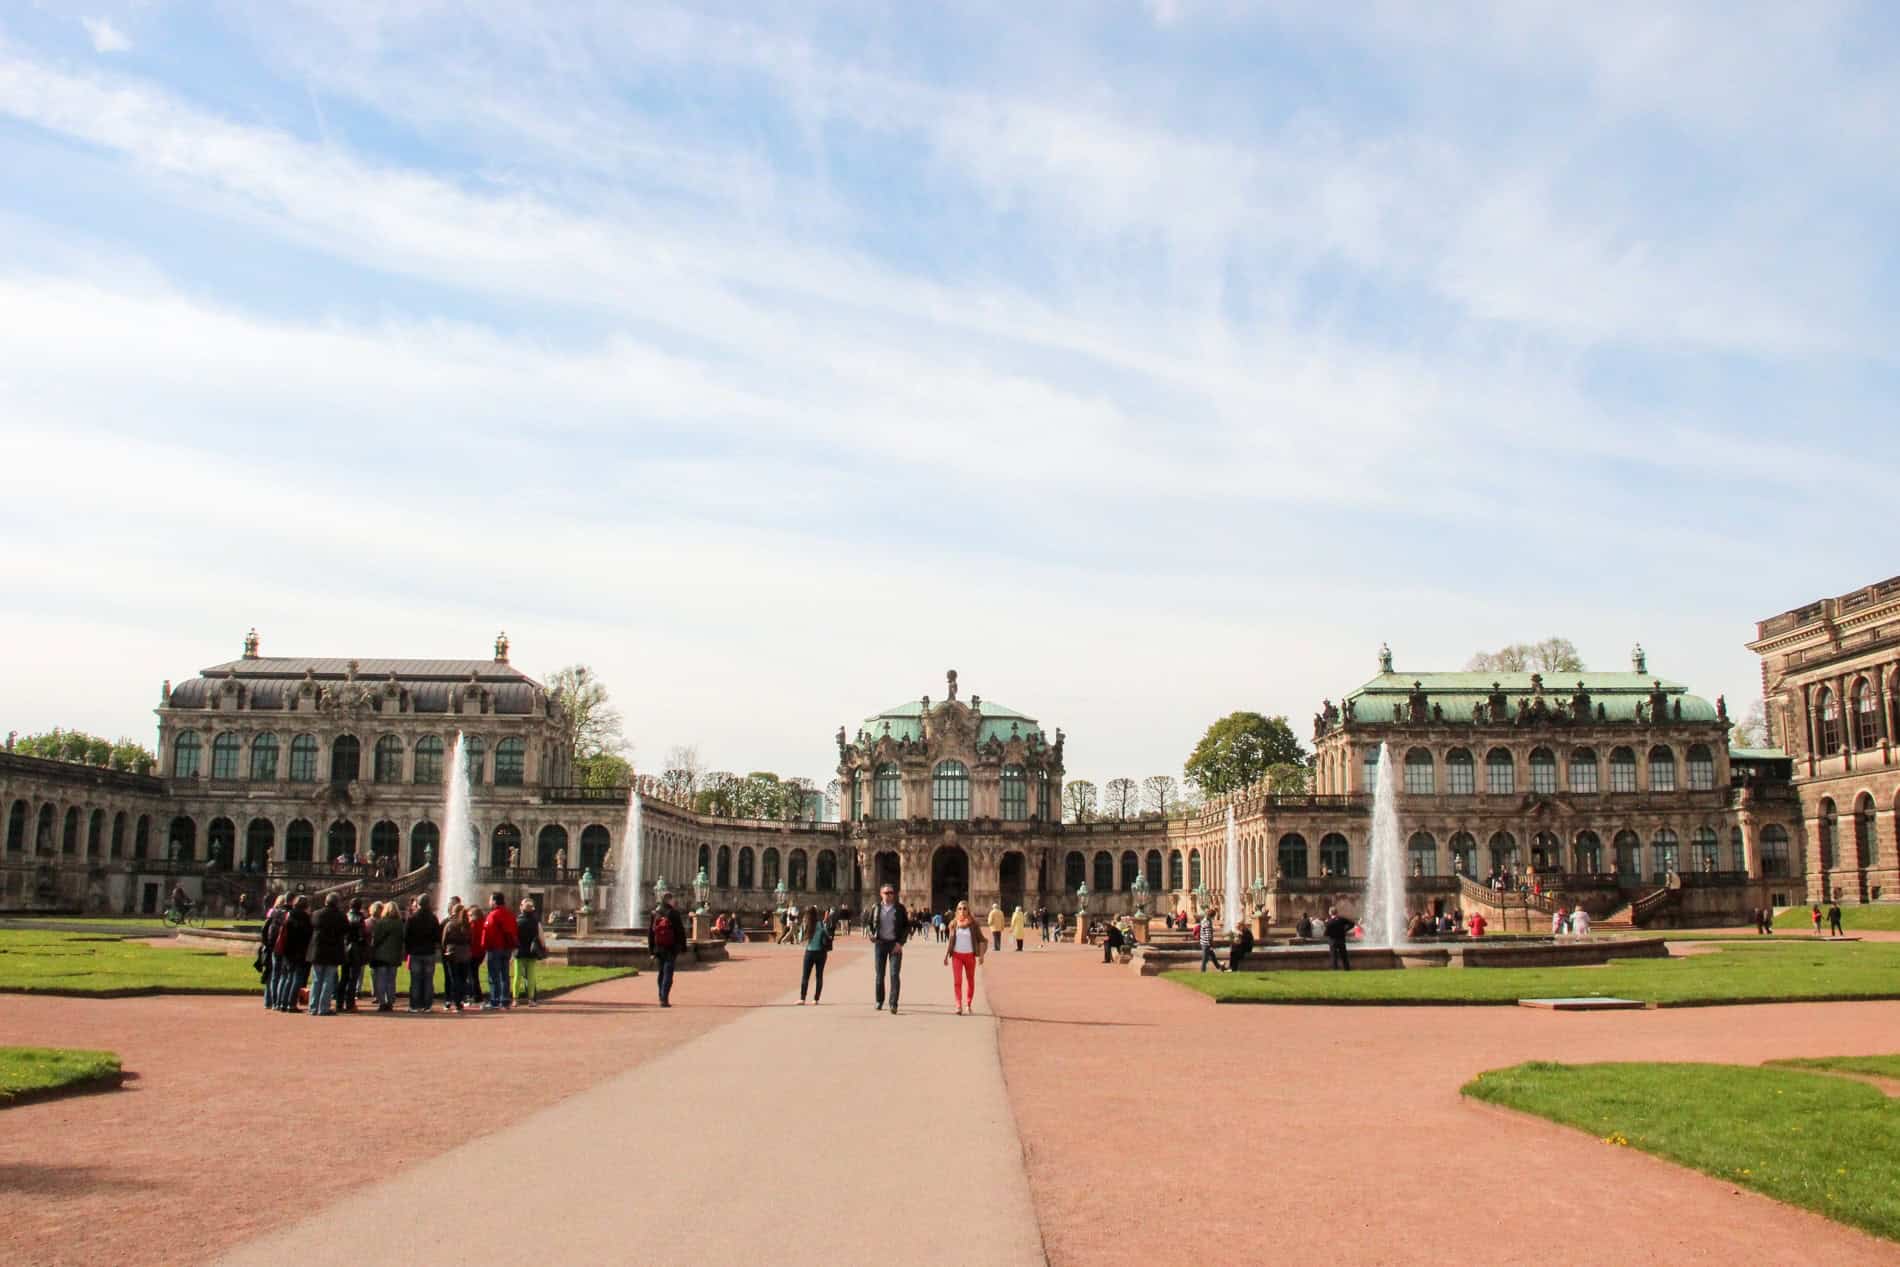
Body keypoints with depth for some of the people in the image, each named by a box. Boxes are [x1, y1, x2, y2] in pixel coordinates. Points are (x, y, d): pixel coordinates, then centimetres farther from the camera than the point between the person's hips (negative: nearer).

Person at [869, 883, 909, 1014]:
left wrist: (900, 942, -6)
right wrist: (871, 935, -4)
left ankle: (893, 1004, -11)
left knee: (895, 974, -10)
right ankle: (879, 1001, 22)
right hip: (880, 943, 2)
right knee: (879, 974, 8)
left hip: (895, 944, -2)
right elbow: (869, 923, 15)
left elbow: (907, 926, 3)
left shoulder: (900, 908, 1)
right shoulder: (876, 908, 5)